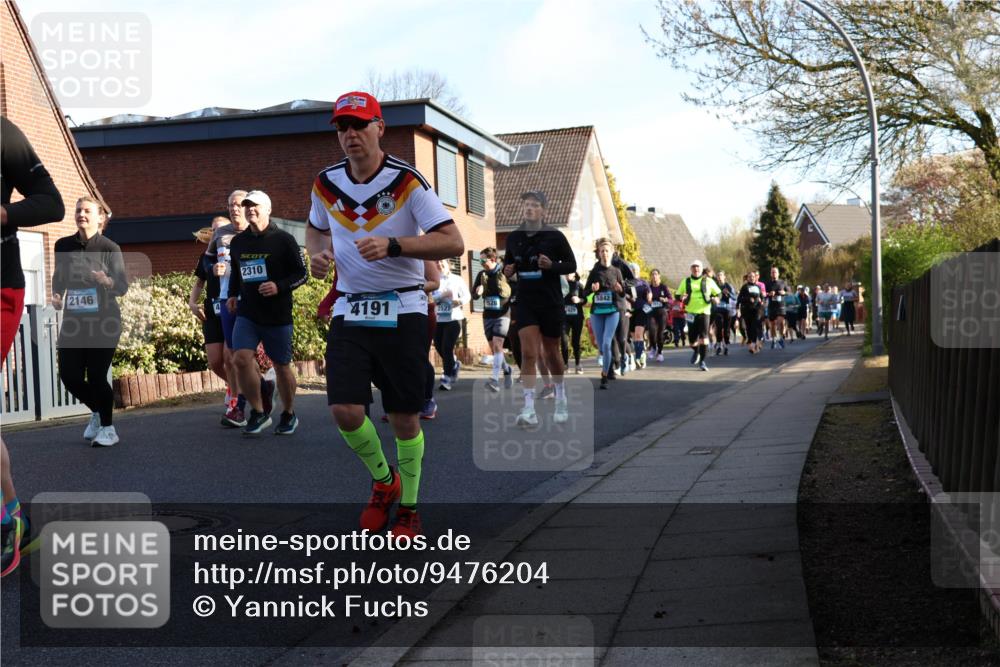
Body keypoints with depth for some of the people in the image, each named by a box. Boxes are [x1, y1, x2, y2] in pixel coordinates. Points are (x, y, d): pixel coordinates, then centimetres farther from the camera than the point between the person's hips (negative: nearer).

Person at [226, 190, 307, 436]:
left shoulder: (283, 240, -5)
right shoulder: (237, 242, 9)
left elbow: (301, 274, -4)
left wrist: (279, 287, -19)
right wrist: (232, 295, 13)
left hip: (278, 315, -3)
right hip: (247, 314, 3)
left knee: (281, 365, 6)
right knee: (241, 359, -15)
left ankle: (289, 415, 27)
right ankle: (258, 413, 0)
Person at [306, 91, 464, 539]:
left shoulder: (407, 181, -10)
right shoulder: (326, 184, 4)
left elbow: (453, 242, -16)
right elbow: (315, 228, 25)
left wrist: (391, 245, -27)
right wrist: (317, 253, 2)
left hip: (402, 312, -3)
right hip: (349, 312, 3)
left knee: (404, 418, 1)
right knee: (344, 411, -11)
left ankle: (408, 509, 22)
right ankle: (383, 481, 18)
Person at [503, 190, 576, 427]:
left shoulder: (554, 236, -5)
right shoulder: (514, 238, 3)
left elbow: (571, 265, 0)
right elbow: (508, 263, 18)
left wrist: (551, 265, -19)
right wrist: (507, 270, -6)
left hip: (551, 303, -1)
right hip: (525, 302, 1)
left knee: (551, 354, 11)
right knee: (528, 354, -12)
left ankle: (561, 398, 36)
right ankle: (529, 410, -15)